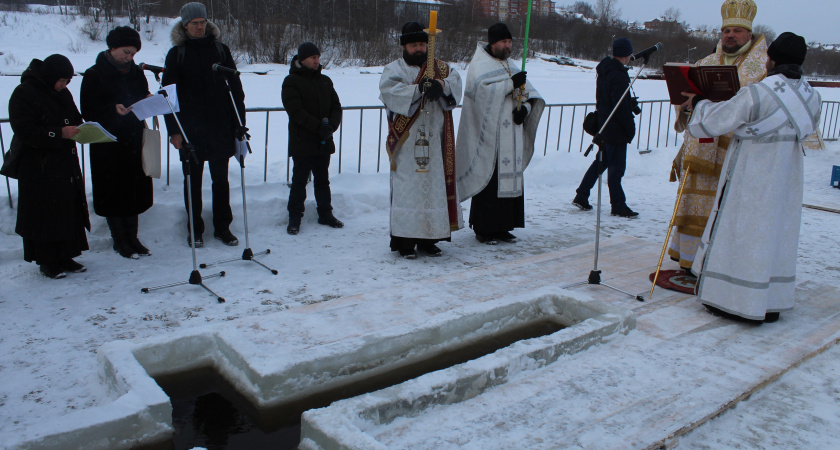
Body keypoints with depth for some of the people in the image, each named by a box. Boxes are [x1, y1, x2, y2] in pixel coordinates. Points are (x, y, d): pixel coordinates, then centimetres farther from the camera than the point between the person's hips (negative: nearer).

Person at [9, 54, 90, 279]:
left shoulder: (63, 94, 13)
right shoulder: (23, 94, -11)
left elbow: (75, 120, 22)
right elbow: (25, 132, -18)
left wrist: (80, 129, -1)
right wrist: (59, 134, -23)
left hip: (66, 163, 8)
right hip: (38, 167, -7)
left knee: (70, 210, 9)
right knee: (44, 215, -1)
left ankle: (65, 256, 19)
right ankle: (47, 261, 10)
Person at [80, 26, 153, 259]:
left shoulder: (135, 72, 10)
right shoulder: (94, 75, -5)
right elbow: (88, 111, -10)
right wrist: (114, 109, -25)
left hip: (134, 141, 5)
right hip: (108, 146, -5)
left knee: (134, 190, 9)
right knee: (114, 192, 2)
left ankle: (132, 238, 20)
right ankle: (120, 240, 14)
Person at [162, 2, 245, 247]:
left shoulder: (220, 50, 6)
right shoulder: (176, 54, 3)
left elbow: (235, 87, 7)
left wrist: (239, 123, 1)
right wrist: (173, 130, -5)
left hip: (221, 127, 1)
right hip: (190, 129, -1)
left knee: (221, 179, 7)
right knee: (192, 180, 7)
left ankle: (223, 227, 18)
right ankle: (195, 229, 19)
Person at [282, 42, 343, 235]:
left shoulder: (325, 81, 13)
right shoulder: (291, 82, -5)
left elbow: (336, 107, 10)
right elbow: (296, 111, -15)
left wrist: (331, 125, -10)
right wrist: (318, 126, -22)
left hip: (324, 143, 5)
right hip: (302, 143, -5)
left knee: (323, 180, 14)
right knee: (299, 181, 1)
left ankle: (325, 214, 25)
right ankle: (295, 217, 11)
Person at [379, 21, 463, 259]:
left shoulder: (441, 68, 15)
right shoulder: (394, 69, 4)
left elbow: (455, 82, -4)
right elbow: (390, 91, -16)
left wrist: (441, 84, -26)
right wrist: (418, 89, -29)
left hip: (434, 140, 4)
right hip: (406, 141, -4)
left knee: (434, 185, 6)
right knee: (406, 187, -4)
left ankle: (427, 238, 15)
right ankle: (404, 240, 1)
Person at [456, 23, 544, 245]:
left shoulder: (511, 65, 19)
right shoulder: (480, 65, -4)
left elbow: (528, 91, 15)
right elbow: (482, 89, -23)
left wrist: (525, 108, -5)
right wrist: (511, 84, -21)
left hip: (510, 139, 8)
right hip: (488, 137, -7)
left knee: (510, 179, 8)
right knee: (488, 182, -6)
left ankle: (502, 227, 17)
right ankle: (483, 229, 4)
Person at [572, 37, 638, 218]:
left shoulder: (604, 71, 10)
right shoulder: (618, 75, -19)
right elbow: (621, 107, -22)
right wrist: (631, 129, -13)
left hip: (603, 126, 9)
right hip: (616, 130, -9)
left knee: (601, 162, 18)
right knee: (616, 167, -2)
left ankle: (581, 196, 21)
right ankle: (618, 206, 6)